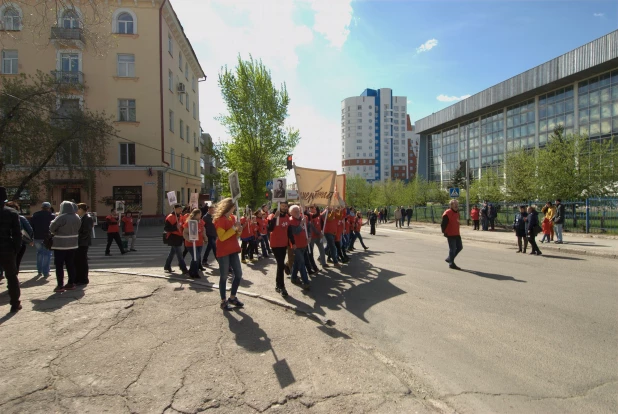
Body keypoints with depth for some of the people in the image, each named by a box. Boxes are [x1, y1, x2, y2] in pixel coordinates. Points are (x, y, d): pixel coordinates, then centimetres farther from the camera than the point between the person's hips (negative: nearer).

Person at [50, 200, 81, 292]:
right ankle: (71, 284, 17)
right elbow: (77, 229, 7)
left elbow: (51, 228, -11)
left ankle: (60, 285, 1)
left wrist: (56, 232, 8)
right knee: (70, 264, 13)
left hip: (61, 245, -6)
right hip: (73, 245, 6)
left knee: (59, 265, 1)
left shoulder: (61, 218, -16)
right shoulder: (77, 218, 4)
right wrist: (69, 233, 11)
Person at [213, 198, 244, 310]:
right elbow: (222, 237, -21)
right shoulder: (219, 220, -12)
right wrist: (234, 228, -22)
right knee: (224, 276, 0)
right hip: (223, 252, -8)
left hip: (233, 250, 8)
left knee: (238, 274, 9)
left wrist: (238, 230, -3)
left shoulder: (232, 218, 11)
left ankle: (232, 297, 24)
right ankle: (223, 301, 11)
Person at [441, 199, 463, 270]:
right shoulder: (447, 213, -16)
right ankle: (451, 264, 9)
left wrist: (457, 232, 21)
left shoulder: (457, 213, 13)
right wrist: (444, 232, -19)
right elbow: (443, 224, -17)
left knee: (460, 247, 13)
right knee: (452, 249, -3)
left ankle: (449, 259, 27)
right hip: (450, 235, -9)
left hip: (456, 234, 9)